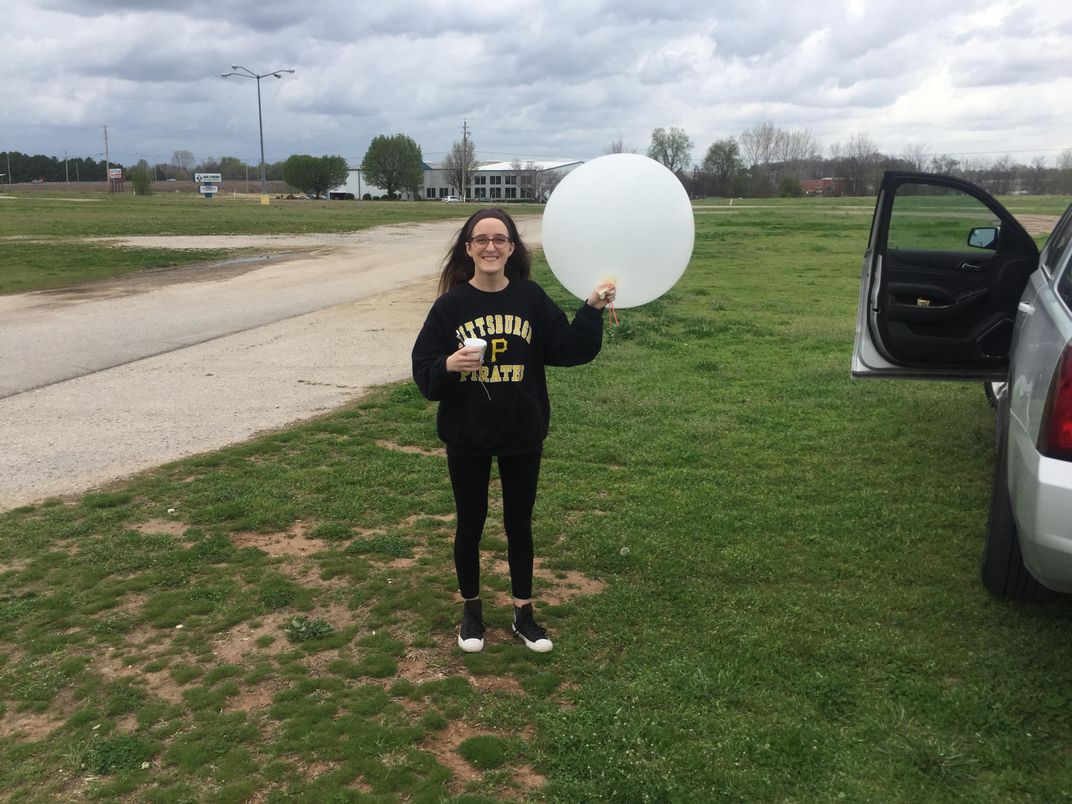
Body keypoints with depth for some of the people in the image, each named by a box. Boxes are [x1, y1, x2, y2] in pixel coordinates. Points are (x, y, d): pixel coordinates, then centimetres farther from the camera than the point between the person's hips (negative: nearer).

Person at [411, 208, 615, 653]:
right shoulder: (451, 304, -7)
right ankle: (471, 610, 34)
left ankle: (523, 613, 31)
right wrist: (449, 365, -27)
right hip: (466, 437, -1)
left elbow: (570, 350, -7)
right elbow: (423, 373, -7)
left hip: (522, 434, 1)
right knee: (470, 524, 14)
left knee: (519, 524, 14)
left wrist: (592, 310, -20)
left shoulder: (531, 298, -4)